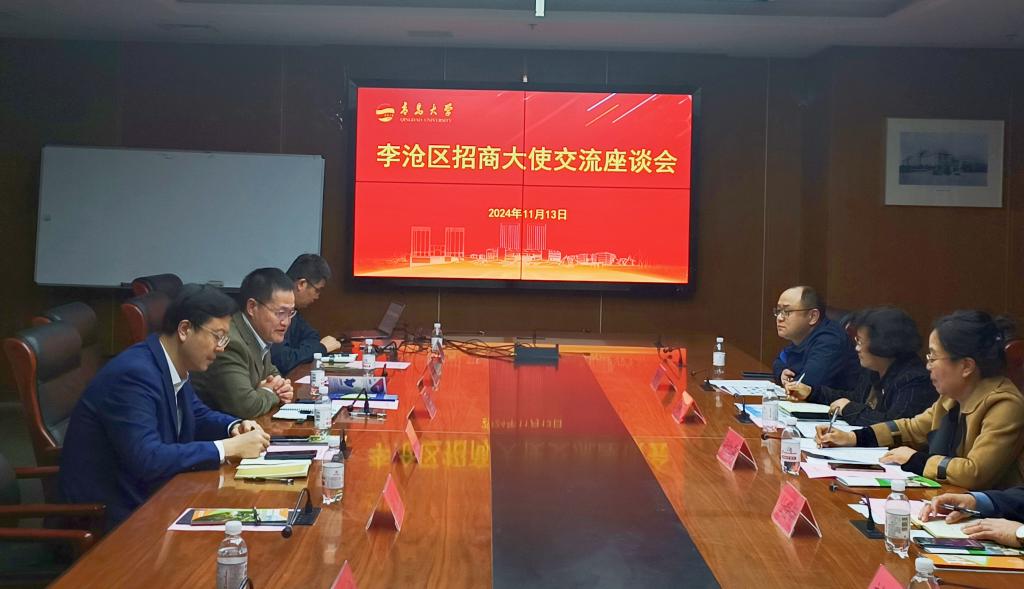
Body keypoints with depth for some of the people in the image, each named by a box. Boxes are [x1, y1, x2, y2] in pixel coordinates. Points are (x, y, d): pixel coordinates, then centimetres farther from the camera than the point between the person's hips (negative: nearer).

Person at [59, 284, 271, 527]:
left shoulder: (174, 366, 2)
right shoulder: (134, 374, -24)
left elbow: (198, 415, 19)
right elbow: (147, 459, -32)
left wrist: (235, 428, -2)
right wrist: (229, 448, -27)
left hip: (147, 494, 8)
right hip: (113, 514, -8)